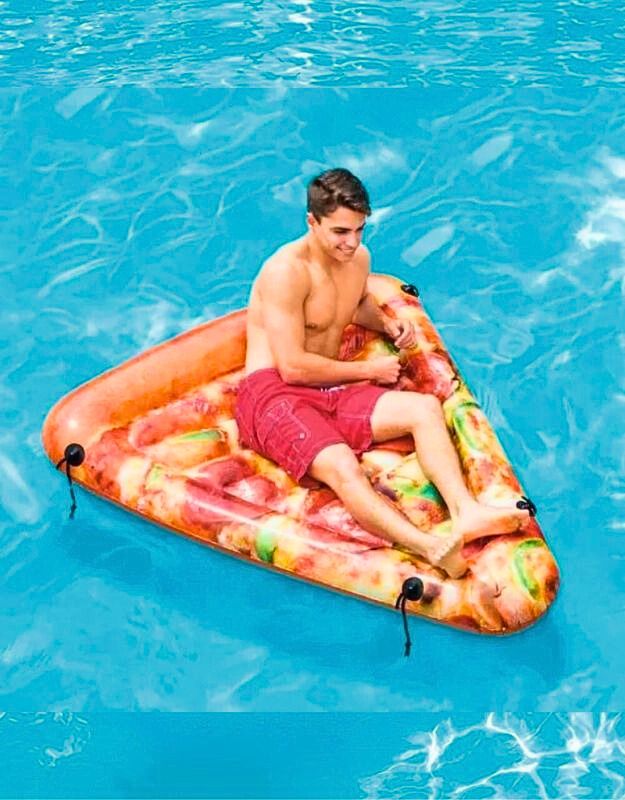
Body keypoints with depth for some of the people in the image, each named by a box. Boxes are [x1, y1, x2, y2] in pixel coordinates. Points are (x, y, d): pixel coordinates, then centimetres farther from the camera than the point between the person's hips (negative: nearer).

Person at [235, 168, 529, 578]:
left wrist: (387, 323, 11)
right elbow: (293, 367, -19)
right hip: (274, 395, -8)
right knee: (342, 466, -36)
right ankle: (432, 547, -56)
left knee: (426, 408, -14)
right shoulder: (287, 271, -16)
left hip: (332, 392, 8)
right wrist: (368, 370, -9)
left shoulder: (359, 258, 9)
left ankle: (465, 512, -34)